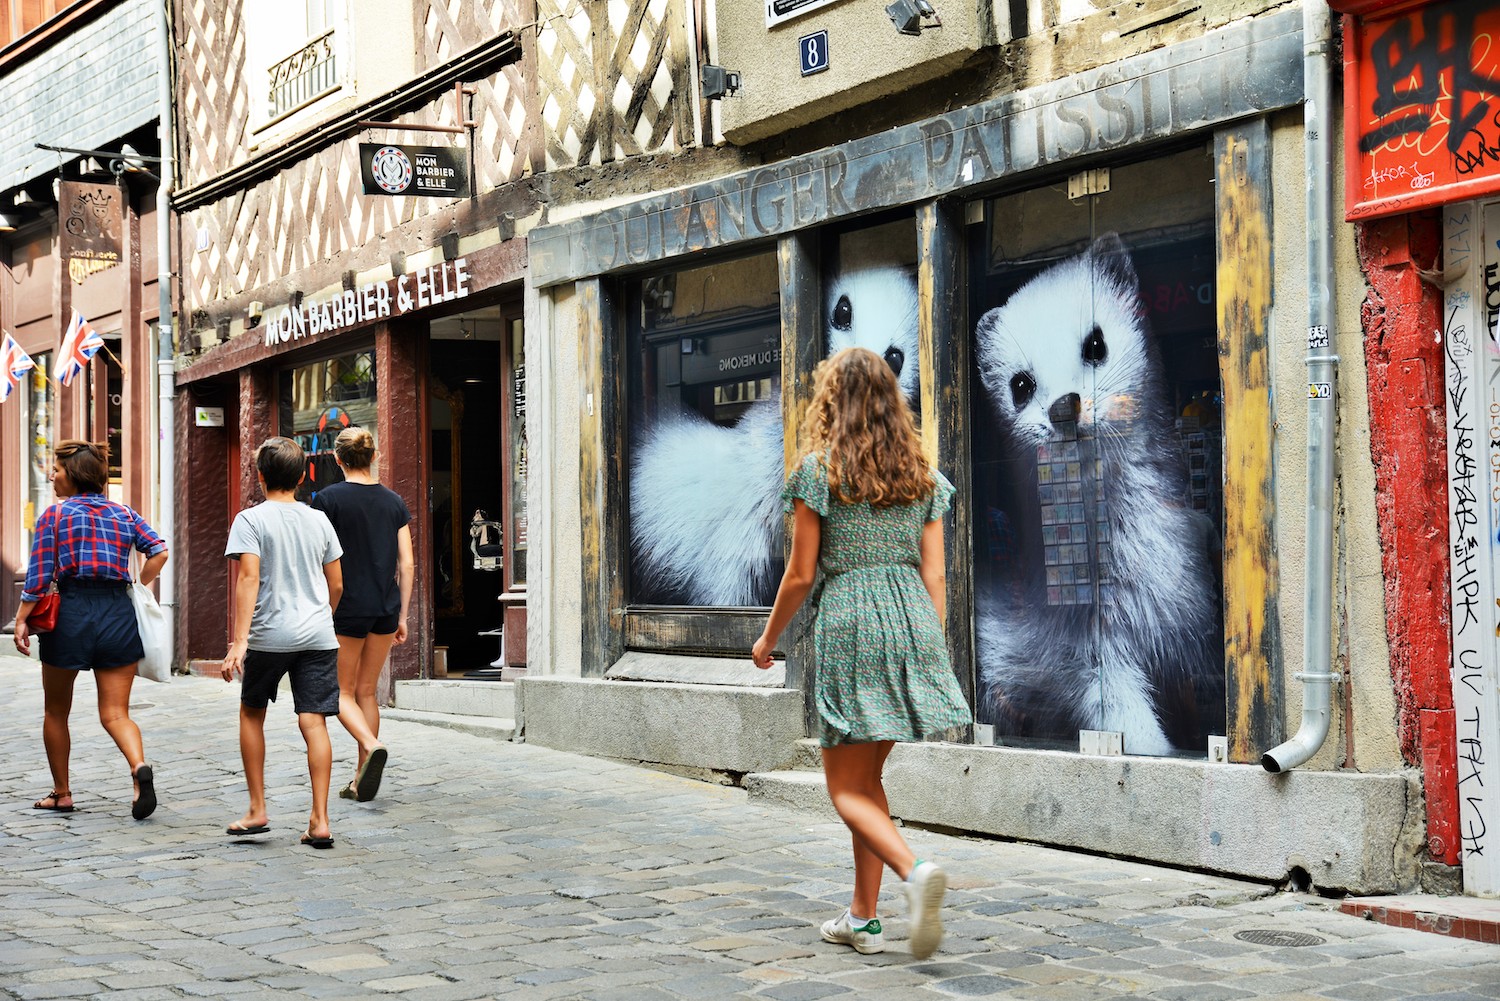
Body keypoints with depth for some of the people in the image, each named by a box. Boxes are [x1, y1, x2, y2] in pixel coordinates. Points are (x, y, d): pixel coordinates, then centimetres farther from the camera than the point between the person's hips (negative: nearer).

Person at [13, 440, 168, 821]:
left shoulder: (54, 514, -1)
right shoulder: (124, 514, 9)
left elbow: (38, 576, -7)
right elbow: (159, 551, -2)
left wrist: (21, 620, -3)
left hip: (71, 611, -3)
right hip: (119, 614, 3)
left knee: (55, 711, 15)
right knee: (115, 713, 3)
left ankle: (61, 793, 22)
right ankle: (139, 767, -25)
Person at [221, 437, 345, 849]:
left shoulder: (250, 519, -4)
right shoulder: (319, 521, 9)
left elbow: (249, 577, -15)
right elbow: (336, 585, 13)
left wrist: (239, 640, -18)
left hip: (269, 635, -3)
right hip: (318, 636, 3)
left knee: (251, 713, 17)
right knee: (314, 722, -1)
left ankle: (257, 810, 18)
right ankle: (320, 820, -6)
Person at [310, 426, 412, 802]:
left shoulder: (328, 499, -6)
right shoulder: (393, 502, 5)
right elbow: (406, 563, 4)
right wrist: (402, 615, 11)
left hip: (346, 607, -4)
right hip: (385, 608, 4)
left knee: (342, 693, 5)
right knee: (367, 690, 13)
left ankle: (372, 746, -22)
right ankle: (361, 781, 13)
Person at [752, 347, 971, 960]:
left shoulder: (819, 470, -4)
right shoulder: (920, 473, 10)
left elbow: (801, 574, -3)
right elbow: (934, 574, 7)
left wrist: (768, 640, 10)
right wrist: (932, 651, 14)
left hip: (849, 618, -5)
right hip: (913, 617, 5)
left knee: (846, 787, 0)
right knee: (867, 776, 16)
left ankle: (916, 870, -26)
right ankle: (863, 918, 17)